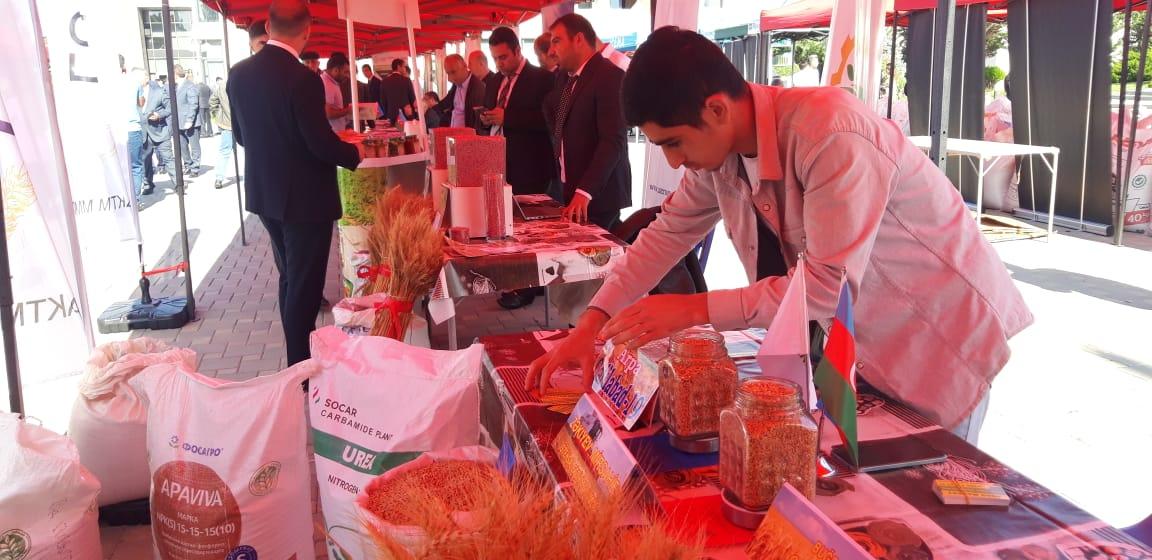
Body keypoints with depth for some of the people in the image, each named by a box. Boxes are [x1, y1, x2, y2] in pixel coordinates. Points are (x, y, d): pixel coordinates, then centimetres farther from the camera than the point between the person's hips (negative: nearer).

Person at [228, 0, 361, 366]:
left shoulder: (239, 73, 1)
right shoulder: (303, 78, -21)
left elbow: (240, 134, 10)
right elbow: (321, 142, -20)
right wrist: (354, 154, 0)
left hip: (264, 193, 7)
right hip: (305, 198, -7)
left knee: (290, 278, 21)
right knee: (304, 285, 3)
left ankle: (298, 355, 32)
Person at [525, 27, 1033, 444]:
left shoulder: (833, 137, -33)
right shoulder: (722, 145, -9)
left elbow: (829, 285, -33)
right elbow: (668, 233, -1)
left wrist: (693, 309, -32)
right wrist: (590, 325, -9)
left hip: (944, 331, -6)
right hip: (865, 337, 7)